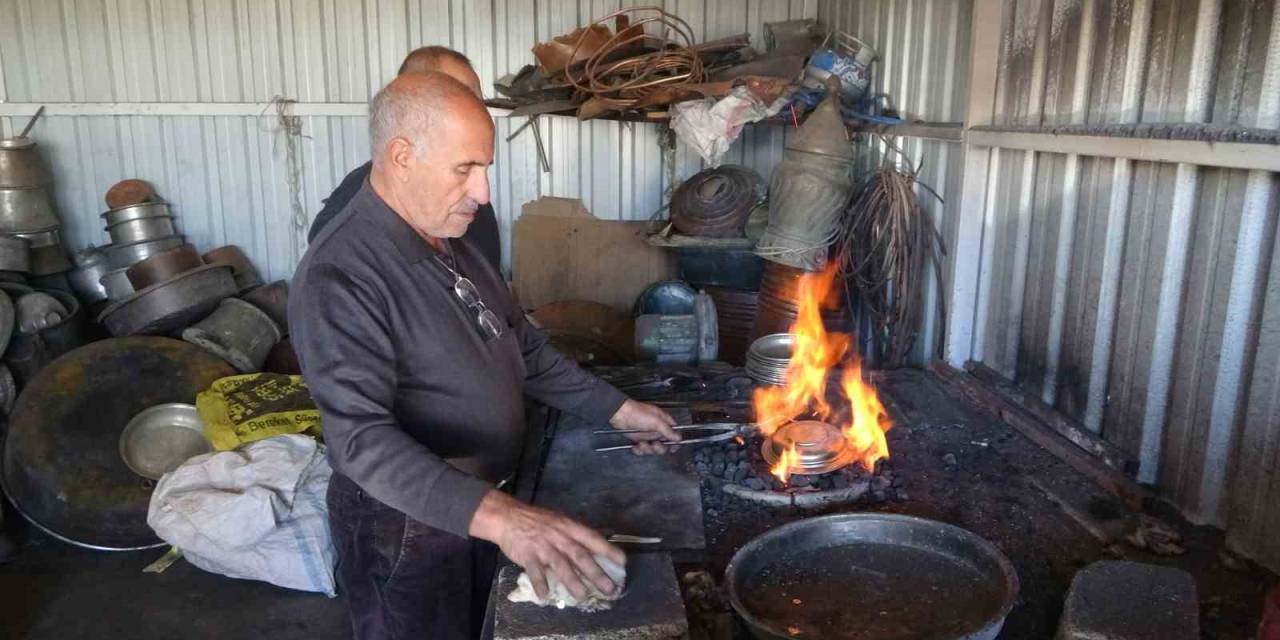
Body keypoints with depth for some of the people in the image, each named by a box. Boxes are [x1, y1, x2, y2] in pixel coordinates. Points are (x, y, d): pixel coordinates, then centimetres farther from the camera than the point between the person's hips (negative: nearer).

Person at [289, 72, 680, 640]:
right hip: (404, 527, -8)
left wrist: (616, 409, 6)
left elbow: (523, 348, 11)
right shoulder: (339, 279, -26)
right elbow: (363, 439, -34)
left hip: (483, 509, 8)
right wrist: (495, 514, -46)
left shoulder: (449, 241, 3)